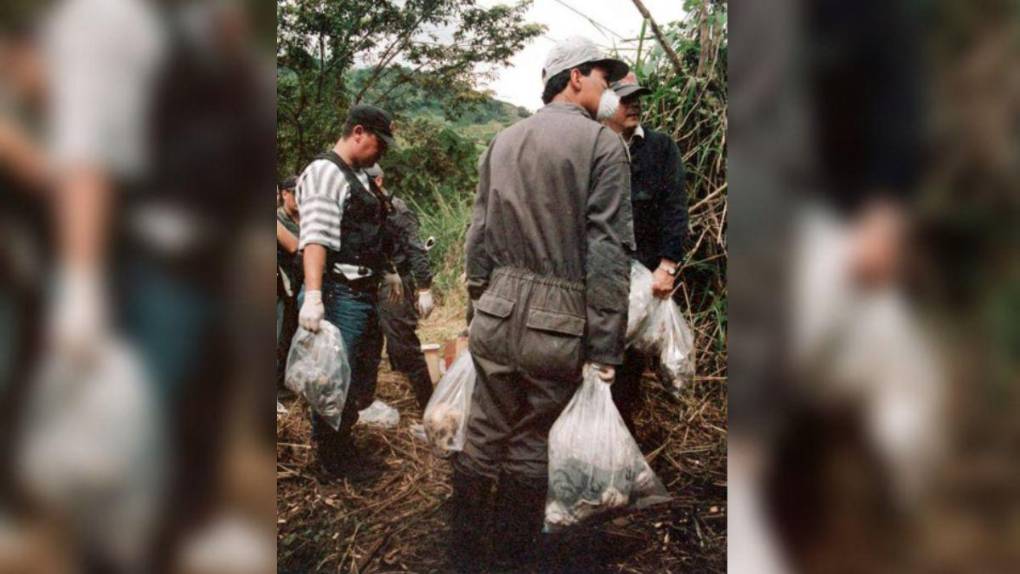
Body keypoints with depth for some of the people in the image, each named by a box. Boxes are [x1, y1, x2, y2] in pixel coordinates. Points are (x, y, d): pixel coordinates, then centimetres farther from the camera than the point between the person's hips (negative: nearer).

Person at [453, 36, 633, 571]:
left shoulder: (502, 141, 11)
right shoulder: (602, 143, -6)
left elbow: (478, 233, 12)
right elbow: (608, 251, -12)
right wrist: (606, 348, -11)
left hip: (497, 314, 5)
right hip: (558, 324, -4)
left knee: (483, 438, 14)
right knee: (529, 443, 10)